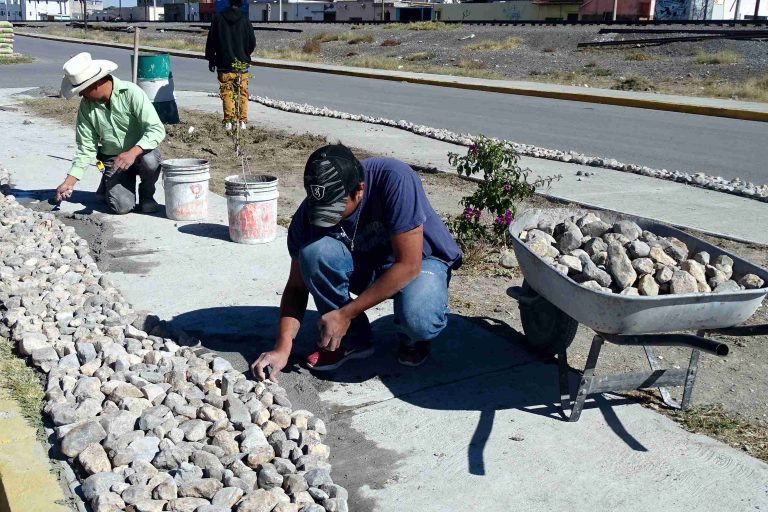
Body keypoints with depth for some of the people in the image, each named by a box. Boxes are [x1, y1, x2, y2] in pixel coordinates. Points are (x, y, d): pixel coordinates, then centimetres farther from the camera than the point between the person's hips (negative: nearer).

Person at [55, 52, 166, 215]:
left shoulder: (131, 93, -19)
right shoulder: (86, 105, -5)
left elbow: (157, 129, -25)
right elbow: (86, 148, 1)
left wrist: (132, 153, -38)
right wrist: (69, 182, -6)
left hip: (142, 151, -2)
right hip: (112, 159, 2)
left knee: (150, 160, -38)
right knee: (122, 206, -19)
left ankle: (147, 194, -4)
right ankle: (109, 183, 18)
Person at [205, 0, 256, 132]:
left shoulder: (218, 19, -2)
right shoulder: (245, 20, -5)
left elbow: (211, 42, 2)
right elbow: (252, 43, -2)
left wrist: (211, 59, 13)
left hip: (224, 64, 0)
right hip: (242, 64, 0)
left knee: (227, 93, 5)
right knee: (242, 94, 8)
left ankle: (228, 121, 0)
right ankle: (242, 121, 6)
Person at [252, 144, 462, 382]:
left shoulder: (395, 181, -33)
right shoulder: (308, 214, -20)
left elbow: (408, 265, -30)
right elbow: (297, 286, -11)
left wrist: (346, 313, -28)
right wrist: (283, 347, -24)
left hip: (419, 261, -3)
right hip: (363, 266, 4)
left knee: (417, 319, -36)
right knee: (313, 252, -28)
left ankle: (413, 338, 3)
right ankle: (351, 338, -6)